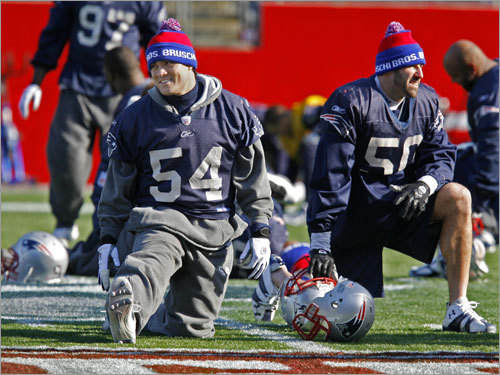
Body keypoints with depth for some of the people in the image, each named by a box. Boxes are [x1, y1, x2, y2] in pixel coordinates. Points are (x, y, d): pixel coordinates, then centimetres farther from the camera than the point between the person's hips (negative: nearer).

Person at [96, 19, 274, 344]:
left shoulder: (232, 111, 5)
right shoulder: (135, 118, 6)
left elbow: (253, 179, 10)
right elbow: (119, 187, 12)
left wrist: (260, 231, 5)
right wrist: (109, 239, 6)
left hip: (214, 229, 1)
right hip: (157, 220, -1)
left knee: (193, 327, 0)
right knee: (149, 266, -36)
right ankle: (128, 307, -61)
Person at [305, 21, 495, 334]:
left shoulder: (426, 102, 3)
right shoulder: (351, 103, -17)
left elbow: (441, 156, 5)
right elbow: (330, 177, -21)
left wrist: (425, 184, -21)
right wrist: (320, 246, -27)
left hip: (401, 200, 5)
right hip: (355, 208, -5)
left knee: (458, 199, -22)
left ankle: (458, 308, -20)